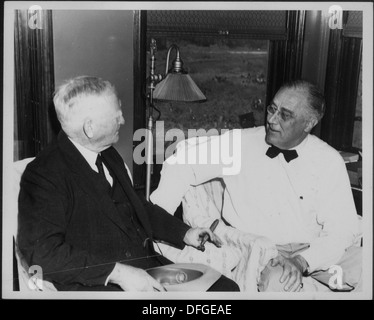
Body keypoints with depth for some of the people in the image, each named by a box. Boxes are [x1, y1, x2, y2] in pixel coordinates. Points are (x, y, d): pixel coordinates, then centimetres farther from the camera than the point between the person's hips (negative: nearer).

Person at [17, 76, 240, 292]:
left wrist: (184, 233, 15)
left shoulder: (109, 156, 13)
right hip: (94, 285, -8)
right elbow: (42, 252, -19)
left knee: (227, 288, -4)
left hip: (149, 271, 8)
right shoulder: (44, 175, -13)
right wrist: (116, 272, -24)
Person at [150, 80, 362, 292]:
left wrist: (302, 260, -24)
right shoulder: (239, 143, -6)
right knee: (277, 281, -34)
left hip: (313, 251, 2)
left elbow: (340, 230, -7)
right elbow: (180, 164, -3)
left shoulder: (329, 161, -3)